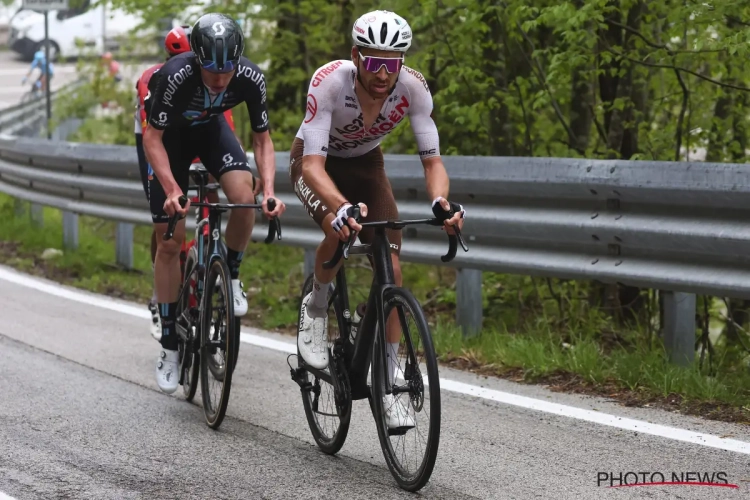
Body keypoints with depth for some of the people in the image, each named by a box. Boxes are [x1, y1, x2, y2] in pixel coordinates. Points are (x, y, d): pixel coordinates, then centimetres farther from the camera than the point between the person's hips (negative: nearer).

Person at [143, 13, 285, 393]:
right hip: (169, 134, -2)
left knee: (244, 195, -28)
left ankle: (231, 276, -1)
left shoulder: (251, 79, -30)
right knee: (169, 242, -3)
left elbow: (262, 138, -17)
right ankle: (169, 345, 7)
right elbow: (152, 137, -28)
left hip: (211, 127, 2)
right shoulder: (175, 76, -38)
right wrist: (173, 190, -41)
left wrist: (269, 191, -31)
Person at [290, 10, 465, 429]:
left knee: (391, 269, -11)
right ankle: (316, 308, -3)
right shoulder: (330, 81, -37)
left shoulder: (414, 88, -28)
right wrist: (342, 206, -61)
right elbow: (313, 164, -41)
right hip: (316, 163, -3)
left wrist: (441, 200, -47)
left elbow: (433, 160, -25)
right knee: (341, 229, -35)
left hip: (365, 164, 3)